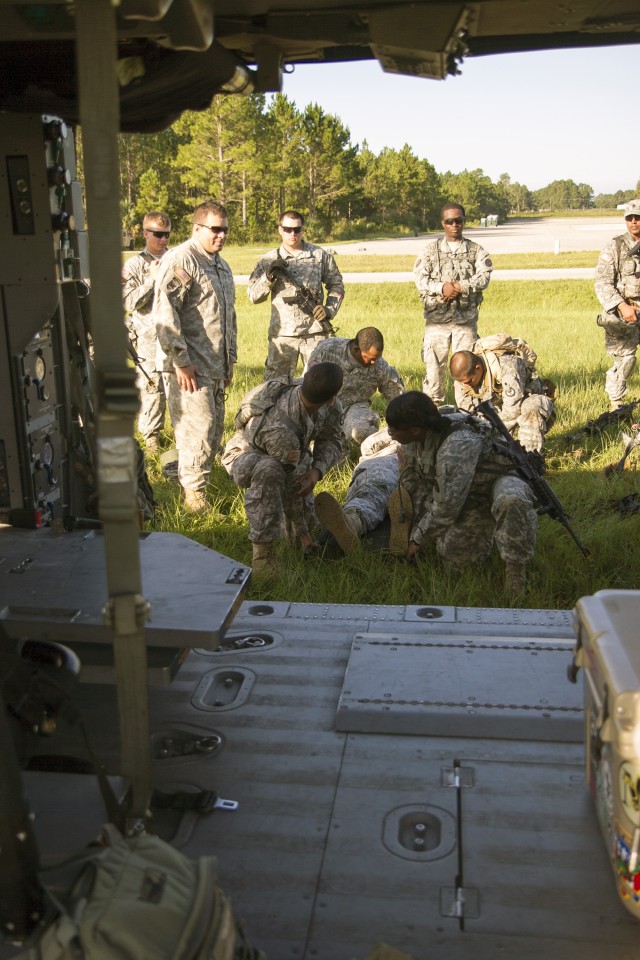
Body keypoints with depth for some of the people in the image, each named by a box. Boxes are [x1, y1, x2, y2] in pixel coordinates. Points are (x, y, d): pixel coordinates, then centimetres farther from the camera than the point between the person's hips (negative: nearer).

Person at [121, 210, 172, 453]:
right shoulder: (134, 265, 1)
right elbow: (130, 302, -9)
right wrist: (152, 278, -13)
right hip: (149, 337, -3)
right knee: (152, 387, 1)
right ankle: (151, 436, 14)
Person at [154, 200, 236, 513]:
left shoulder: (222, 266, 19)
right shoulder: (179, 260, -11)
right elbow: (164, 314, -19)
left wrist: (229, 359, 23)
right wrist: (181, 361, -20)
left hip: (215, 367, 9)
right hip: (190, 368, -9)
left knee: (214, 428, 13)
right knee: (198, 426, -10)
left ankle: (201, 479, 26)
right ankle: (194, 493, 2)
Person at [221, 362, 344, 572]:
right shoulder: (280, 429, -43)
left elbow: (331, 439, -9)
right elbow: (290, 486, -30)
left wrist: (317, 470, -29)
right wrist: (301, 531, -17)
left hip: (283, 457, 8)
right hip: (244, 457, -8)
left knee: (309, 521, 4)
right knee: (269, 470, -42)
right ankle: (262, 553, -33)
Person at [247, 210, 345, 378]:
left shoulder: (320, 255, 6)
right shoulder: (270, 260, 5)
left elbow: (336, 285, 12)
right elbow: (254, 295, 2)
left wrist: (330, 309, -4)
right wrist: (269, 276, -15)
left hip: (315, 332, 0)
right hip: (282, 334, 0)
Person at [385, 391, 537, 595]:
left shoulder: (458, 446, -39)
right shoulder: (411, 441, -14)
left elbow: (447, 506, -30)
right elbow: (412, 486, 1)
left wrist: (420, 538, -17)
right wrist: (414, 534, 1)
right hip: (468, 497, 7)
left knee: (511, 500, -42)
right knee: (454, 555, -9)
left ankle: (515, 567, -21)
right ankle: (483, 529, 21)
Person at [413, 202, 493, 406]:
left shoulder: (476, 250, 9)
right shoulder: (431, 250, 8)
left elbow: (484, 276, -5)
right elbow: (420, 277, -4)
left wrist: (460, 286, -18)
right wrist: (442, 287, -19)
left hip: (466, 318, 0)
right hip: (436, 317, 0)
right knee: (433, 363, 1)